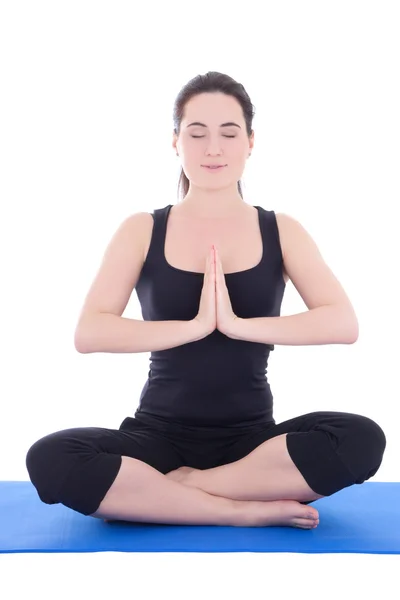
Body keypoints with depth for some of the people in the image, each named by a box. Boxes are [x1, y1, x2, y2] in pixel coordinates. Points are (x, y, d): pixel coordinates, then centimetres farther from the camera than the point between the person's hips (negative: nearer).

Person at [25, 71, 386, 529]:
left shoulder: (281, 231, 5)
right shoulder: (141, 231, 3)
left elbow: (343, 324, -10)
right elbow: (88, 334, -10)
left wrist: (238, 324, -20)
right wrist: (194, 324, -19)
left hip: (251, 437, 1)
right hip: (161, 434, 0)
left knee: (361, 439, -29)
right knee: (51, 459, -29)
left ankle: (146, 495, -20)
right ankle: (249, 510, -21)